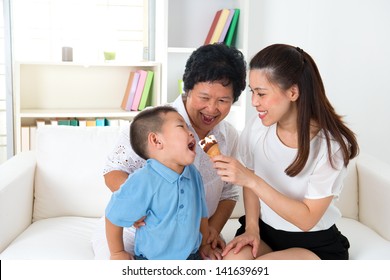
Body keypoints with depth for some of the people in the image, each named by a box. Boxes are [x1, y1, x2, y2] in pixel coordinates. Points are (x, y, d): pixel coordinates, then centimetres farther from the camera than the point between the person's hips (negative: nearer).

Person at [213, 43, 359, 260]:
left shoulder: (331, 144, -19)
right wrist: (252, 227, -8)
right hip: (264, 231, 3)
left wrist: (251, 180, -29)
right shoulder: (256, 128, -10)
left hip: (315, 244, -3)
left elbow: (307, 219, -20)